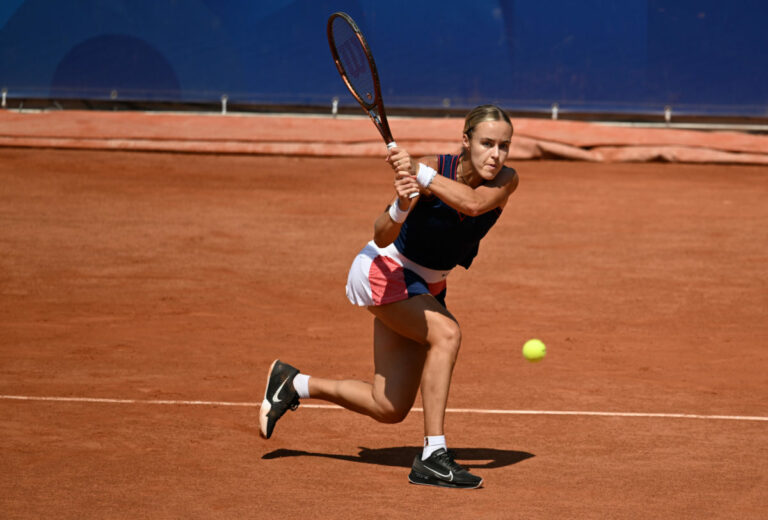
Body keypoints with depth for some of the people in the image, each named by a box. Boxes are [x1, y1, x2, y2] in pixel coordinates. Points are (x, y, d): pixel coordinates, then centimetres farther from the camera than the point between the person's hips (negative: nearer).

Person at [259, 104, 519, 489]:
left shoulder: (505, 180, -16)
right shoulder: (432, 170, -26)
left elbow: (474, 203, -39)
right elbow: (382, 238, -30)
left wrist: (418, 172, -46)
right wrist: (402, 206, -50)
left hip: (425, 287, 6)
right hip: (384, 271, -6)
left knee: (388, 409, 8)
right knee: (446, 333, -32)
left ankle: (292, 384, 28)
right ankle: (432, 457, -29)